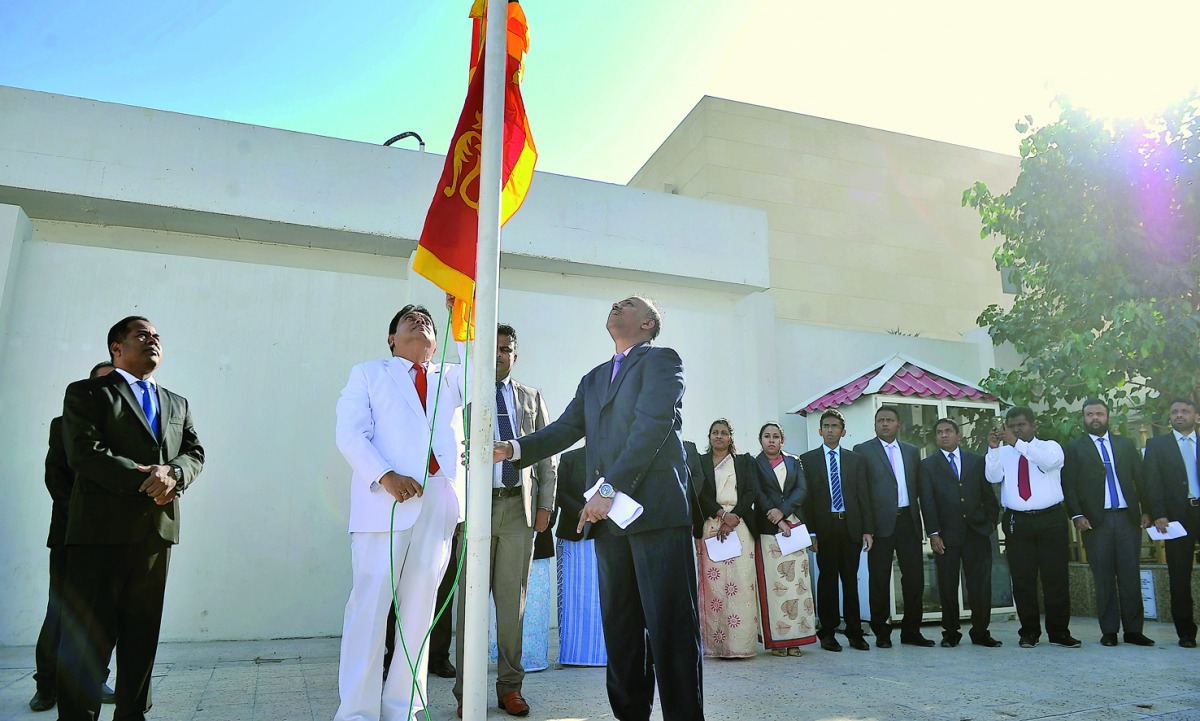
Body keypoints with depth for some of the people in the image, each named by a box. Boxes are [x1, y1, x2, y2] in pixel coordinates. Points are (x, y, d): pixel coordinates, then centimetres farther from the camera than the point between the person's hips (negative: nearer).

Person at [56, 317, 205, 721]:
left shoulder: (178, 404, 21)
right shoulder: (86, 393, 5)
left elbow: (195, 453, 11)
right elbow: (84, 451, -9)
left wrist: (174, 473, -12)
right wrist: (146, 479, -16)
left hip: (158, 530, 5)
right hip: (102, 528, -5)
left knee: (142, 633, 8)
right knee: (88, 634, -2)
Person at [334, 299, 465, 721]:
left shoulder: (449, 378, 23)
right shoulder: (368, 374, 13)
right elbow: (350, 434, 1)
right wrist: (385, 476, -15)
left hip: (439, 502, 3)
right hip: (386, 499, -3)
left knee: (419, 607, 5)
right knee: (371, 604, -4)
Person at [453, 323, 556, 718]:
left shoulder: (532, 397, 14)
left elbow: (546, 454, 13)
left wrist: (545, 504, 6)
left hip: (520, 508, 2)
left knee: (513, 601, 7)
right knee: (471, 600, 3)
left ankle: (510, 686, 18)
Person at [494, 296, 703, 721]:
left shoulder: (661, 361, 2)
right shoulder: (593, 379, 23)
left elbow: (653, 424, -12)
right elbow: (565, 429, 14)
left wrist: (610, 487, -18)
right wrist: (513, 449, -3)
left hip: (656, 509, -7)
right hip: (609, 515, 7)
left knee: (670, 626, -4)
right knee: (619, 627, 10)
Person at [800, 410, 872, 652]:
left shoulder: (856, 460, 12)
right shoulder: (807, 460, 6)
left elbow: (863, 495, 9)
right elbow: (806, 497, 1)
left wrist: (867, 529, 1)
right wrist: (810, 531, -7)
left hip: (851, 527, 2)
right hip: (824, 528, -2)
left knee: (851, 581, 6)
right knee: (827, 580, 3)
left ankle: (854, 633, 14)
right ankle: (827, 633, 11)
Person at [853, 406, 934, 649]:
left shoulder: (912, 451, 15)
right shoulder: (862, 451, 1)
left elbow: (918, 485, 18)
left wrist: (915, 511, 4)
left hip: (908, 521, 4)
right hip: (881, 523, -4)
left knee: (914, 578, 4)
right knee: (879, 580, 3)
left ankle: (911, 631, 17)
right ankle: (881, 633, 13)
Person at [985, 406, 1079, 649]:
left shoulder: (1050, 447, 6)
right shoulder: (1003, 453, 11)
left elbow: (1048, 461, -17)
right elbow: (993, 476, -5)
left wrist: (1017, 443, -25)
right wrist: (994, 448, -17)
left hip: (1051, 520, -1)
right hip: (1017, 522, 1)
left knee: (1056, 577, 3)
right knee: (1023, 580, 4)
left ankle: (1059, 632, 15)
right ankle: (1029, 632, 15)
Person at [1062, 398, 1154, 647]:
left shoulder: (1125, 444, 14)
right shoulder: (1074, 448, 6)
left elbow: (1141, 478, 10)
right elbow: (1069, 485, 1)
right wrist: (1077, 515, -8)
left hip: (1128, 517, 2)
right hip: (1095, 521, -2)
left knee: (1131, 577, 3)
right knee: (1103, 578, 2)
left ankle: (1134, 630, 9)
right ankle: (1109, 631, 8)